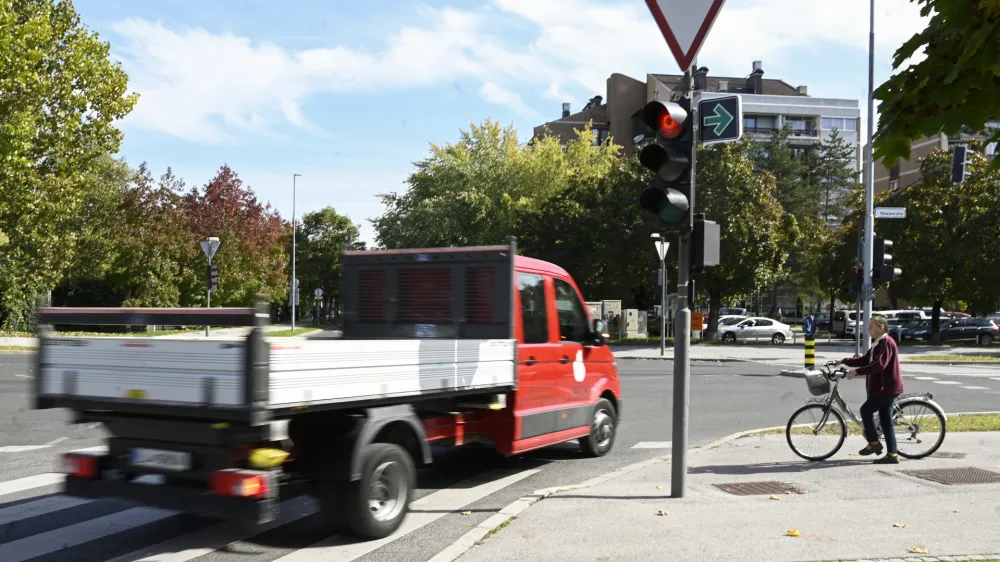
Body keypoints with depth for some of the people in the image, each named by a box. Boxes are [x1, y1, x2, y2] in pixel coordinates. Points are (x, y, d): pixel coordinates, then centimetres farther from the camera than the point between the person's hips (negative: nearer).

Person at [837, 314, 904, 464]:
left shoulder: (887, 343, -15)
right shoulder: (877, 343, 18)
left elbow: (879, 365, -27)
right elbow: (865, 360, 18)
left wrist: (857, 371, -30)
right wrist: (844, 361, 8)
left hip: (887, 387, -10)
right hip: (882, 387, 10)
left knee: (866, 409, -10)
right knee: (886, 421, 8)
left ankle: (874, 443, 0)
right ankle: (892, 454, 8)